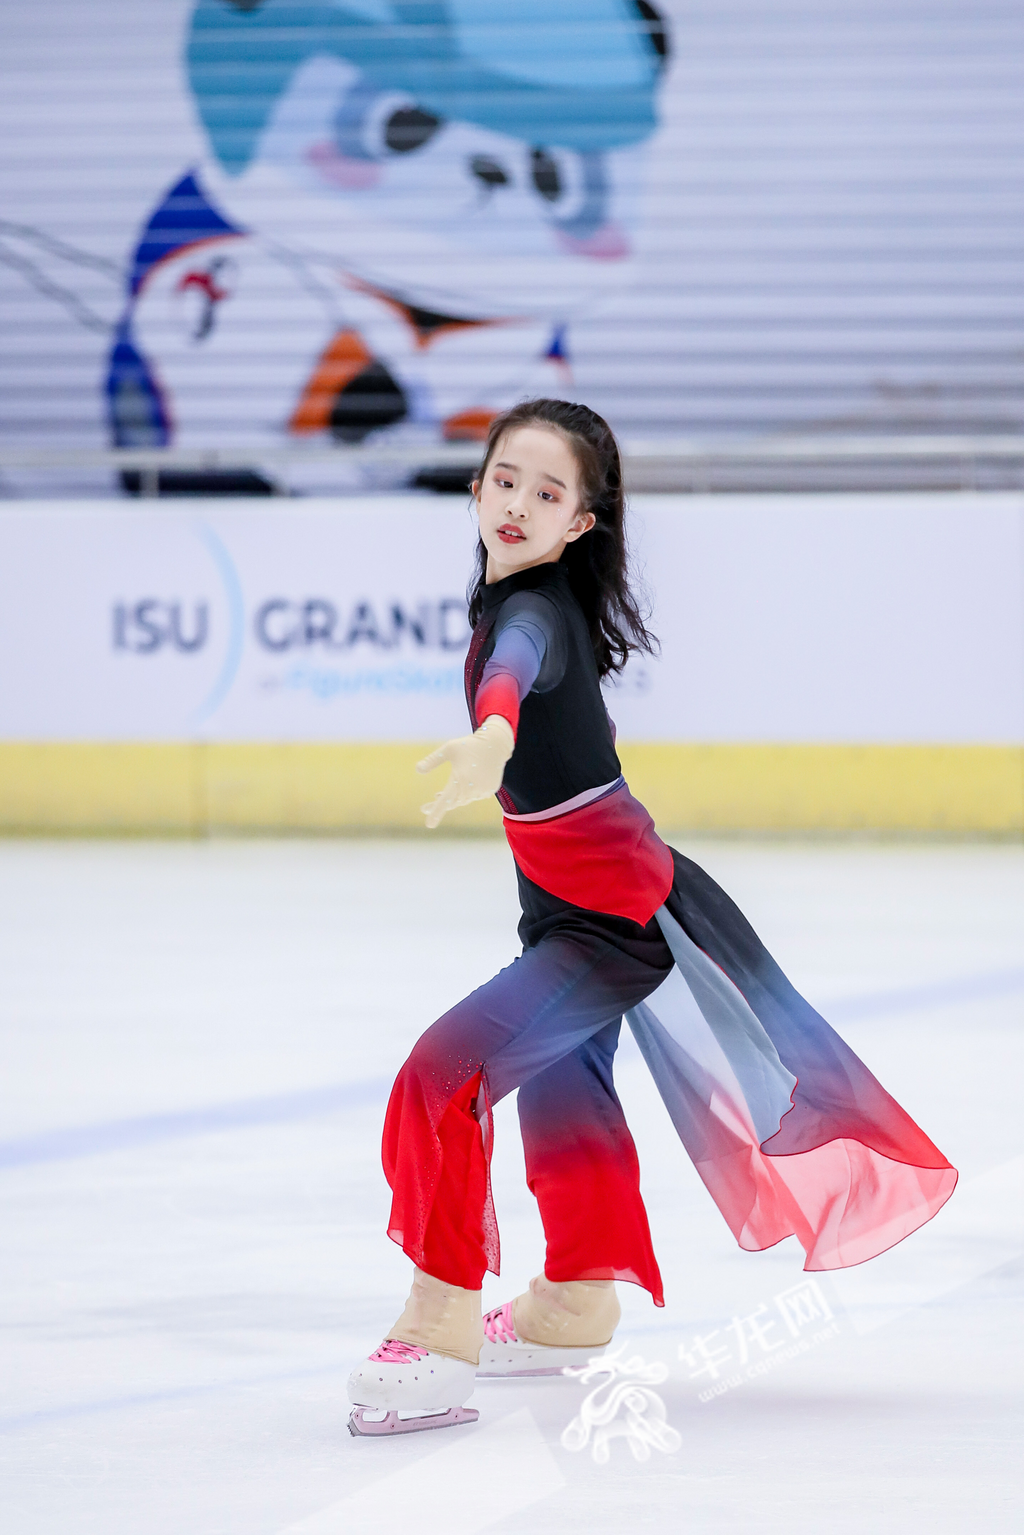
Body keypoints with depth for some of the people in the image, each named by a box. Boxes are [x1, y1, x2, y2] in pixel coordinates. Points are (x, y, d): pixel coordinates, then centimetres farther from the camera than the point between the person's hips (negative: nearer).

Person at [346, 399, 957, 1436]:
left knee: (445, 1076, -19)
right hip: (571, 904, 11)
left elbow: (518, 666, -51)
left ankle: (439, 1329, -11)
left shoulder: (535, 613, -26)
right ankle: (576, 1304, 47)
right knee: (559, 1082, 27)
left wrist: (493, 737, -73)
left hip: (612, 918, -11)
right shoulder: (510, 597, 2)